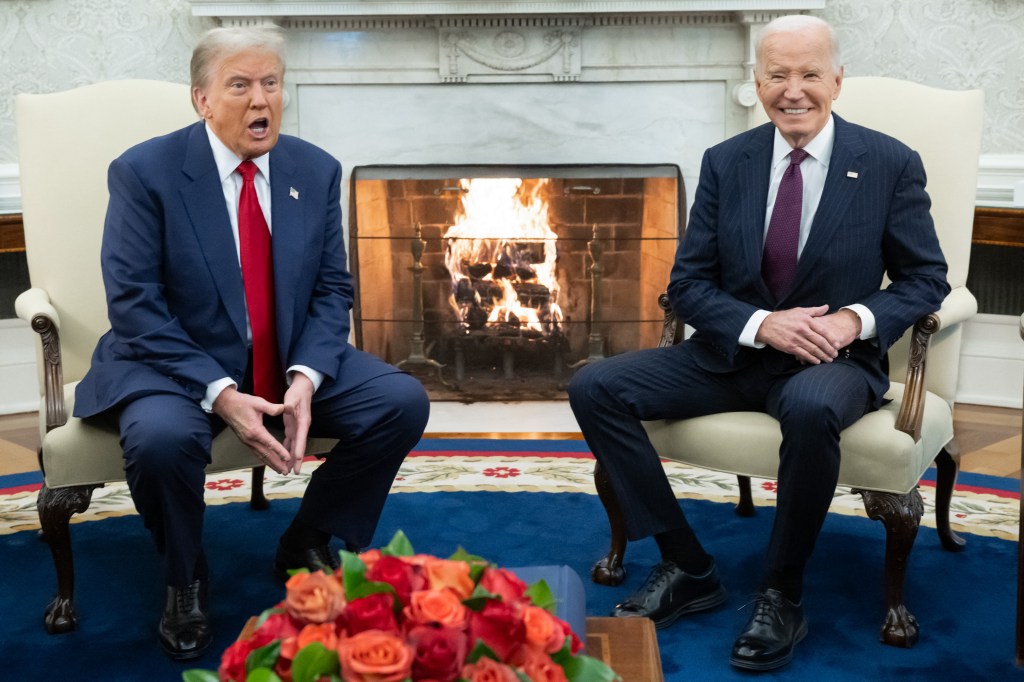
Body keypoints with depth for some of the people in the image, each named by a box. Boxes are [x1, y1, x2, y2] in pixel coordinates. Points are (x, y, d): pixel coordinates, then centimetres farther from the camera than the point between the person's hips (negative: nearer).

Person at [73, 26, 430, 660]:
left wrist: (305, 377, -17)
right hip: (178, 363, -4)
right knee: (160, 437, -36)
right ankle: (186, 580, -2)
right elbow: (134, 305, -15)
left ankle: (309, 546, 7)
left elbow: (333, 291, 2)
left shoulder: (317, 171, 2)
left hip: (292, 361, 4)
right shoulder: (144, 172, -10)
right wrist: (220, 394, -26)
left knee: (403, 400, -15)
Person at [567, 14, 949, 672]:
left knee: (809, 409, -40)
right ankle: (687, 568, -7)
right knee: (595, 388, -15)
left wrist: (858, 318, -18)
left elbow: (927, 277, 3)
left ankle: (782, 594, -16)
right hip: (733, 351, 4)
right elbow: (688, 283, 3)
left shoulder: (891, 164, -2)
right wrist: (762, 324, -16)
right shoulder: (726, 163, 4)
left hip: (835, 359, -3)